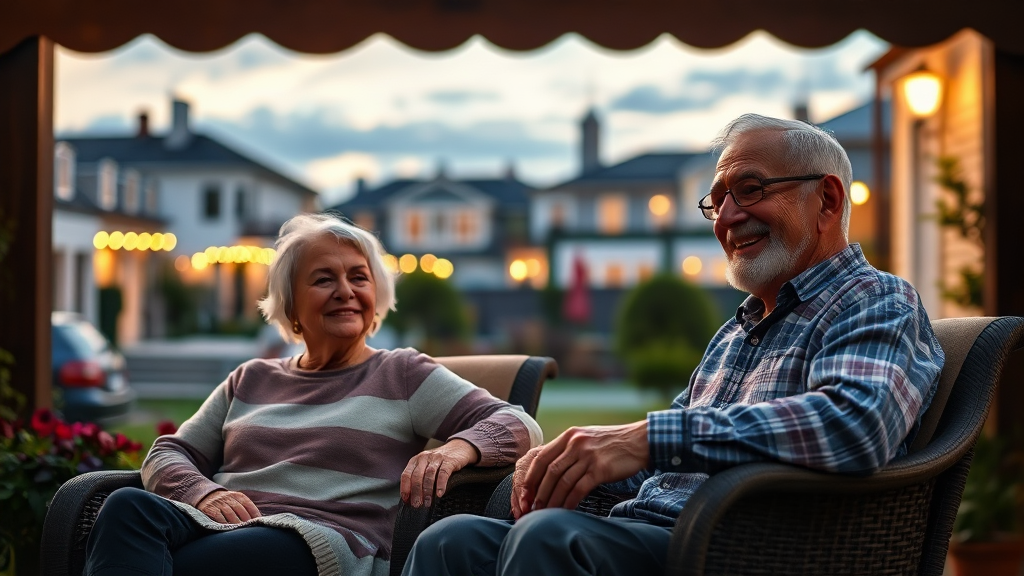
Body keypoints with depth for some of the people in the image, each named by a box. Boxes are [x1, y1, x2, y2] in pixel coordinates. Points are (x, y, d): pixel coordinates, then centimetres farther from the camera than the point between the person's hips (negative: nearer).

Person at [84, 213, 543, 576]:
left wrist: (457, 449, -16)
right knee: (129, 506, -33)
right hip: (221, 527, 5)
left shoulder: (402, 375, 17)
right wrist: (205, 492, -1)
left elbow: (519, 426, 8)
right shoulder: (251, 380, 29)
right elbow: (167, 455, 24)